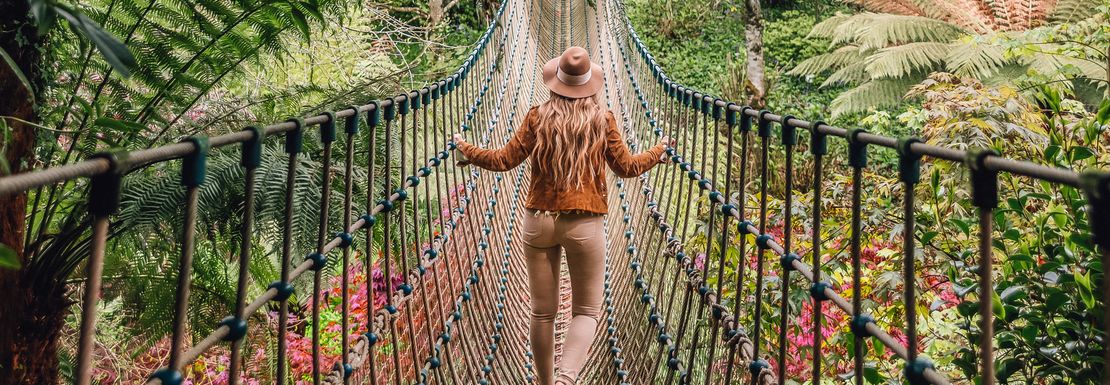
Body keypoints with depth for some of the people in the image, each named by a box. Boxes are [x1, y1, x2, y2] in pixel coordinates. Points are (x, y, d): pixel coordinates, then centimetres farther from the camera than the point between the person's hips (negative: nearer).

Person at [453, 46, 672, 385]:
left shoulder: (537, 118, -1)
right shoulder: (602, 121, -1)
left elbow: (504, 160, 1)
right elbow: (627, 167, 6)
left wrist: (465, 149, 18)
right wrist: (659, 151, 25)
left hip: (539, 221, 2)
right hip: (585, 225, -1)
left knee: (543, 312, 13)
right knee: (587, 311, 8)